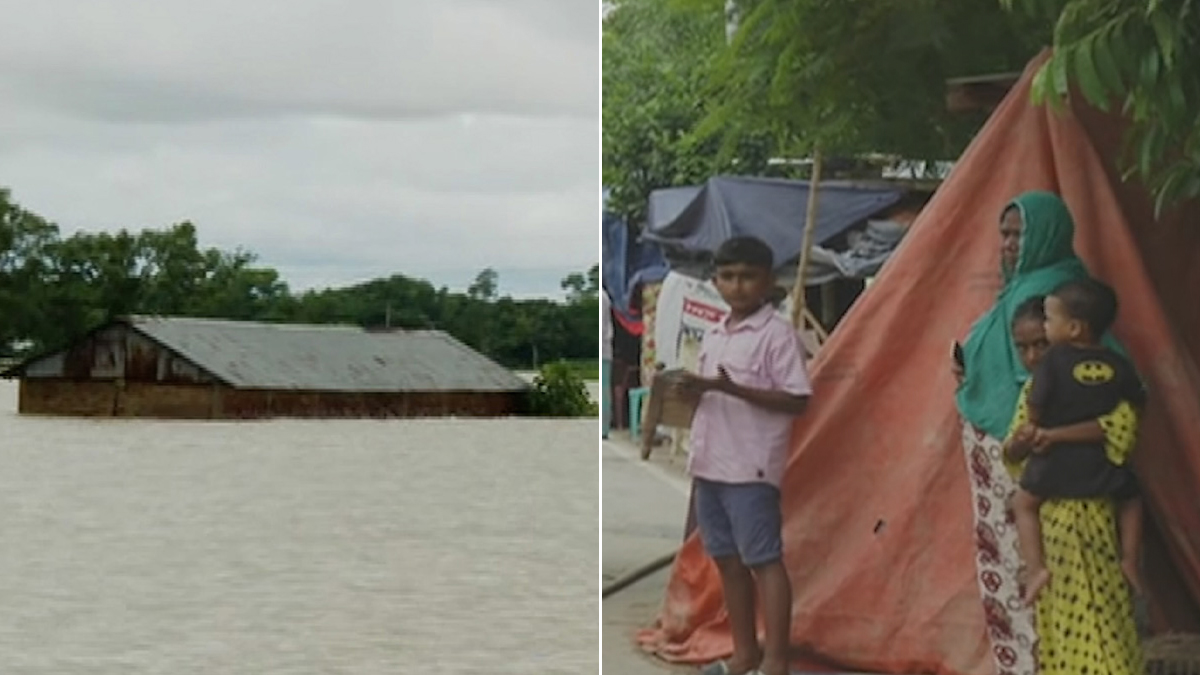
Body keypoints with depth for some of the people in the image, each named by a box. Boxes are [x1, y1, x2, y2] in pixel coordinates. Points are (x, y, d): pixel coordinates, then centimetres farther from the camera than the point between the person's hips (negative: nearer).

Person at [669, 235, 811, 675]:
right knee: (726, 559, 12)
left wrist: (733, 388, -23)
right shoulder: (714, 336, 14)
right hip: (711, 465, 8)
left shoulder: (777, 334, -10)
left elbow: (797, 400, -15)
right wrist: (695, 389, -3)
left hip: (751, 469, -8)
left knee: (763, 560, -4)